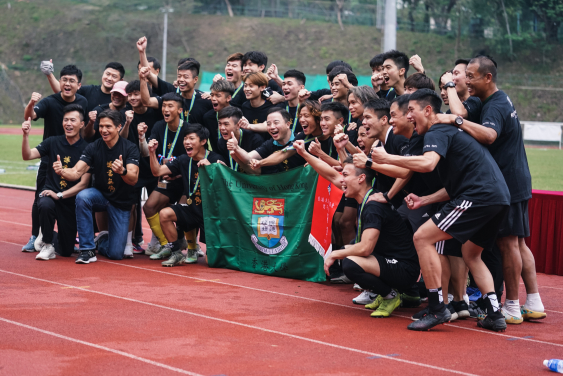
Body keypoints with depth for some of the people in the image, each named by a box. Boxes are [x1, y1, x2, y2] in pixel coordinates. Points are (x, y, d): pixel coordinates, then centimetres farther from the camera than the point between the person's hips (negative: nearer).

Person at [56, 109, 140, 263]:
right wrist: (62, 171, -38)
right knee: (82, 196, -35)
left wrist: (122, 171, -51)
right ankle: (87, 249, -26)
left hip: (121, 203, -2)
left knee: (115, 254, -9)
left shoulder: (130, 148, -16)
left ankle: (101, 243, 31)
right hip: (100, 195, 2)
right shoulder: (93, 147, -8)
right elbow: (77, 172, -15)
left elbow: (133, 179, -28)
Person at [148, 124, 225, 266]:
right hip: (193, 208, 5)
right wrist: (152, 153, -10)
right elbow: (157, 172, 4)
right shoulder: (184, 160, 5)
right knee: (165, 214, -19)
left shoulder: (215, 159, -11)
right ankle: (176, 253, -4)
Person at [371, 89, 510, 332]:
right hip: (500, 196, 10)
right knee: (471, 255, 25)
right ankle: (495, 314, 14)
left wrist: (387, 158, -15)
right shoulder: (449, 132, 29)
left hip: (479, 196, -10)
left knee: (422, 238, -7)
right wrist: (424, 200, 21)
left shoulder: (437, 133, -2)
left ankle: (437, 309, -7)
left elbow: (428, 163, -24)